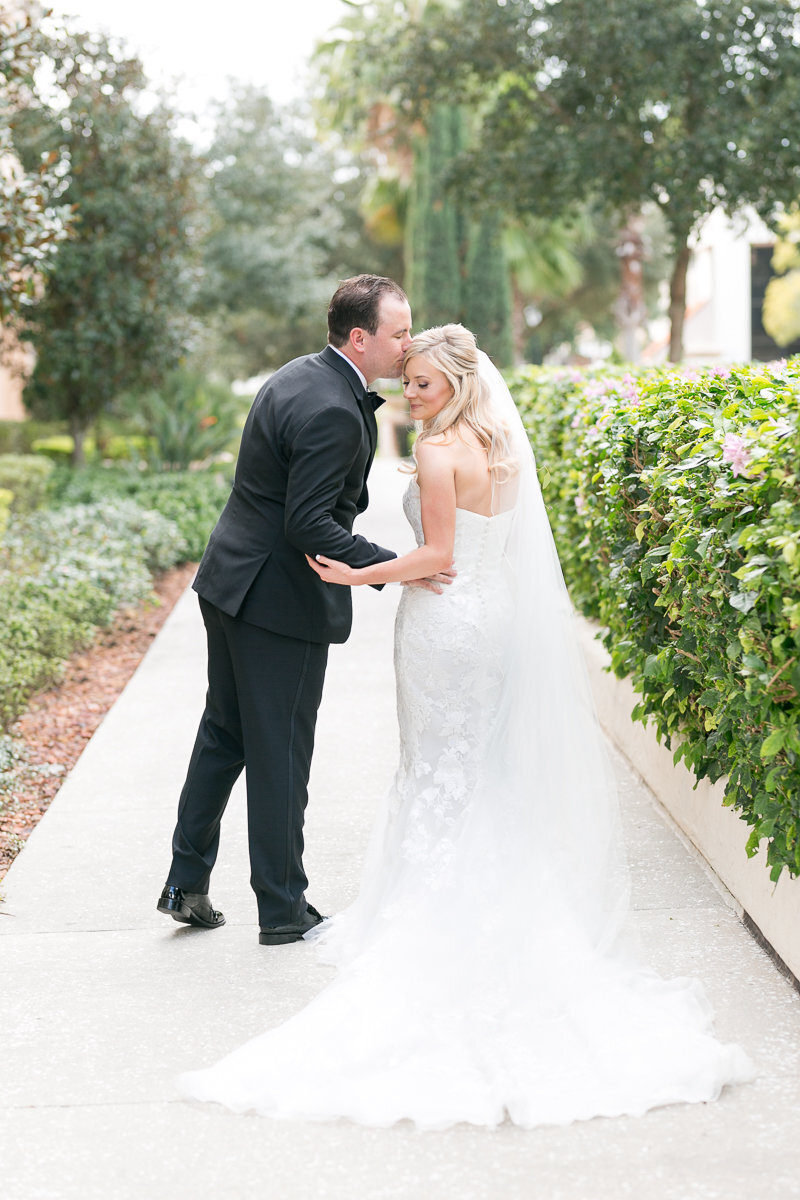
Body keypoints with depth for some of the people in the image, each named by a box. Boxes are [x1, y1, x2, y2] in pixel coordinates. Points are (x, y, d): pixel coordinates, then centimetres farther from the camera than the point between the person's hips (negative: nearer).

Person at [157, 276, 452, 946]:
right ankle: (283, 909, 14)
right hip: (281, 601, -10)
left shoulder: (301, 376, 8)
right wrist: (395, 567, -23)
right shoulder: (332, 412, -23)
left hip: (230, 584, 10)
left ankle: (187, 883, 27)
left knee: (224, 734, 18)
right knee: (280, 754, 2)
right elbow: (309, 525, -25)